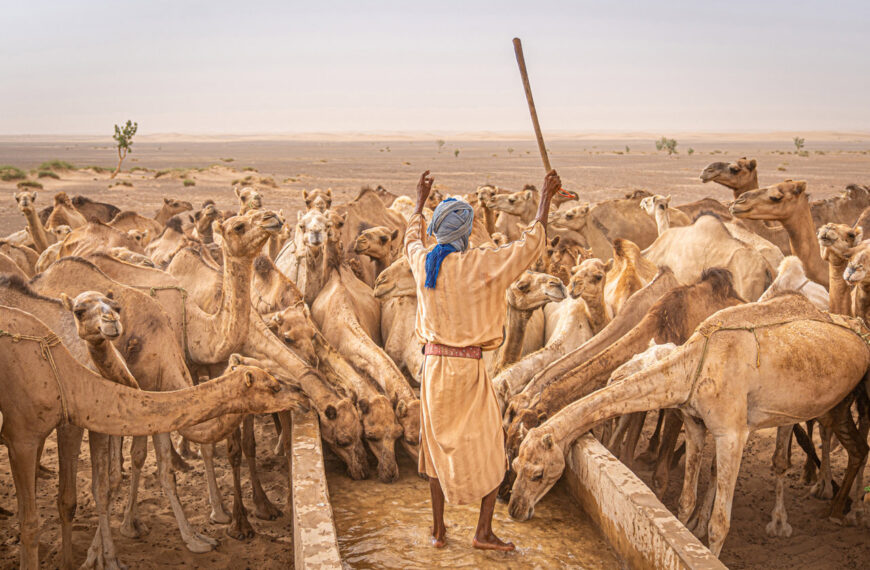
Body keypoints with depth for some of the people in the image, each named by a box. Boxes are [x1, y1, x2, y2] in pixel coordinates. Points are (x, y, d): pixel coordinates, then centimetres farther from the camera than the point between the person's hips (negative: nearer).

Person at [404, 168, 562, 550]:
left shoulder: (424, 262, 0)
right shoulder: (480, 264, -14)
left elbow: (411, 242, 26)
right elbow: (530, 246, -7)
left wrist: (420, 202, 40)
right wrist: (546, 197, 4)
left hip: (434, 365, 5)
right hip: (469, 368, -5)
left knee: (438, 446, 16)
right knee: (490, 451, 9)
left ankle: (438, 531, 19)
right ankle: (484, 532, 9)